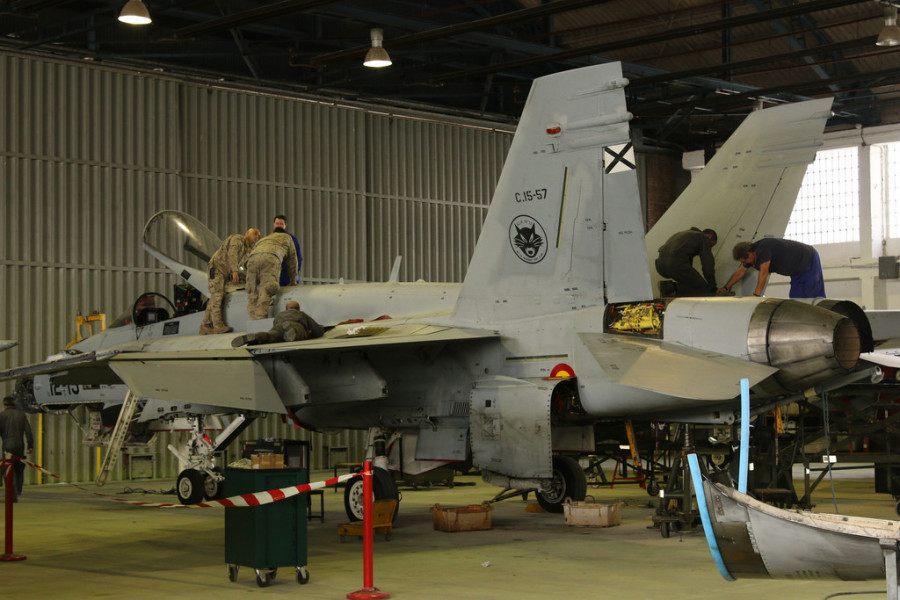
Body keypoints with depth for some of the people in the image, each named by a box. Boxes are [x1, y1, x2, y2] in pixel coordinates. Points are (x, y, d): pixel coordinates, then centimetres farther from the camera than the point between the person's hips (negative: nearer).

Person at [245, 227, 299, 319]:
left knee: (252, 292, 1)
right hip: (270, 258, -4)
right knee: (266, 291, -15)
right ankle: (260, 318, -31)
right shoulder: (286, 237, 37)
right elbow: (292, 259, 36)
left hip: (252, 258, 4)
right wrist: (292, 280, 43)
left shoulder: (263, 239, 46)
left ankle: (254, 319, -16)